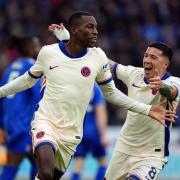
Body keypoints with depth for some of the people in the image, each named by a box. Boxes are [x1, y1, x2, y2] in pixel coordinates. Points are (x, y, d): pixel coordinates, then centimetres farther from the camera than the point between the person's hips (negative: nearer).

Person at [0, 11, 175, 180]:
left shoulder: (98, 57, -3)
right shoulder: (48, 52, -5)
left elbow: (110, 93, 8)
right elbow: (28, 80, 13)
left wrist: (147, 110, 2)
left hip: (71, 132, 3)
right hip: (46, 122, -3)